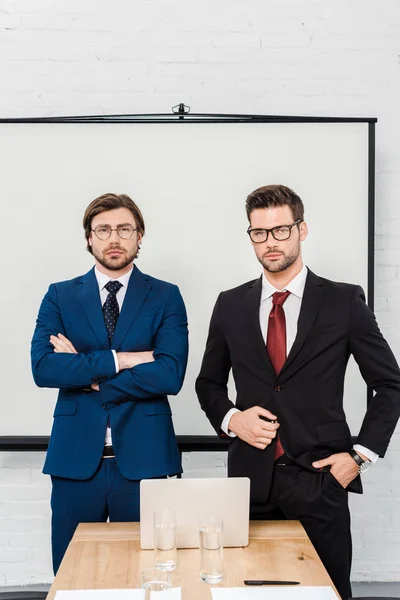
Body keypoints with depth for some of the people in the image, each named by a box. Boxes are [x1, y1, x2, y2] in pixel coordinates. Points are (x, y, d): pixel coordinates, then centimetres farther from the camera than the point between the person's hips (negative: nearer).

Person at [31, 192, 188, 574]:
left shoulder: (165, 297, 3)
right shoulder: (60, 296, 7)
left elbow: (170, 375, -11)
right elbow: (42, 367, -8)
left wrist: (86, 373, -9)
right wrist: (119, 359, -14)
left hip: (143, 458, -1)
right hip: (75, 459, 1)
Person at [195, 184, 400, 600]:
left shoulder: (343, 302, -1)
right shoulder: (231, 305, 7)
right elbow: (208, 383, 16)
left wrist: (362, 454, -3)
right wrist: (231, 418, -3)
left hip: (319, 478, -2)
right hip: (251, 477, 2)